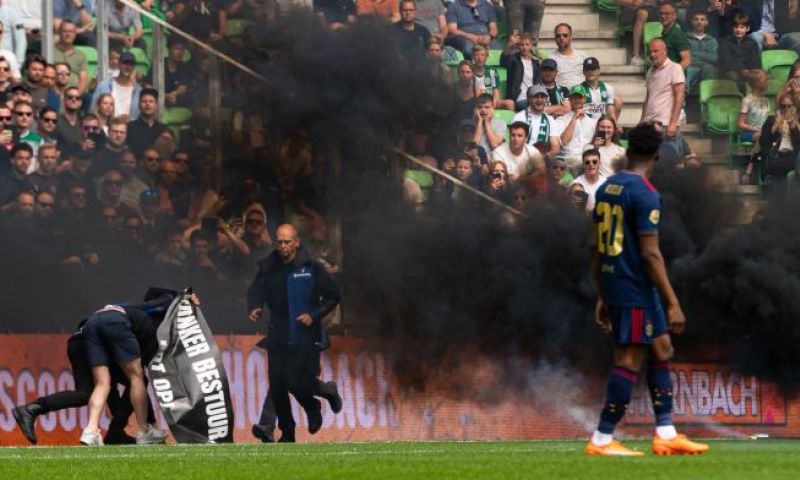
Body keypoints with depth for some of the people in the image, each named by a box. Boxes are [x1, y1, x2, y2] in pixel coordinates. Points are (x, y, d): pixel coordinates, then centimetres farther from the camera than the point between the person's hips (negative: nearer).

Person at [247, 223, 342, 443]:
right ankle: (287, 432, 18)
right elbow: (255, 291, 13)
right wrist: (254, 308, -9)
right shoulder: (268, 268, 3)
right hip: (278, 337, 4)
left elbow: (334, 296, -1)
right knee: (277, 386, 3)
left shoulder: (311, 268, -7)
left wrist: (314, 315, -13)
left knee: (297, 383, -12)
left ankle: (313, 408, 21)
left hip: (305, 336, -4)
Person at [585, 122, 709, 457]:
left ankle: (666, 435, 15)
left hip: (612, 285, 9)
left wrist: (602, 295, 22)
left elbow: (595, 246, 14)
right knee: (630, 360, -3)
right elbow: (650, 253, -19)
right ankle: (601, 440, -1)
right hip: (636, 289, -9)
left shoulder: (607, 188, 10)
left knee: (662, 351, 15)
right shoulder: (645, 194, -15)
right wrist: (673, 303, -16)